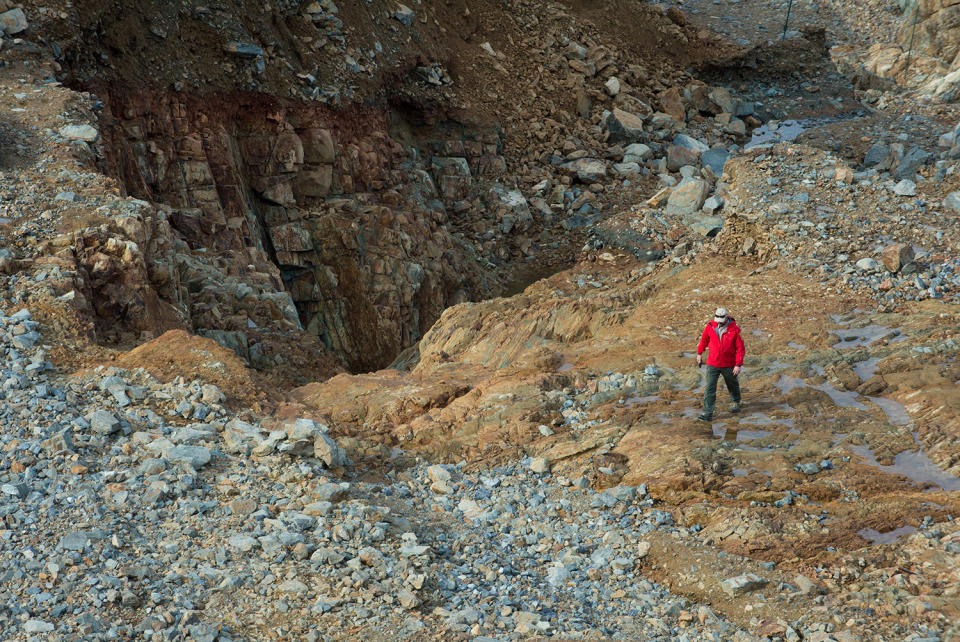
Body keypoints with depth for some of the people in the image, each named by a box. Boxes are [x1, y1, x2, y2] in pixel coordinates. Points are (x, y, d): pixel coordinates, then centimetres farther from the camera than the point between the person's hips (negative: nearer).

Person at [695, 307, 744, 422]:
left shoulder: (734, 329, -14)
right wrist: (699, 353, 22)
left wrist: (738, 365, -15)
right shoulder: (710, 326, -7)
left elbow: (740, 348, -10)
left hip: (728, 364, -1)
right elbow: (704, 339, 12)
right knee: (710, 388, -7)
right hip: (712, 364, 1)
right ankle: (707, 413, -7)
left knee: (733, 385, 21)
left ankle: (735, 402, 48)